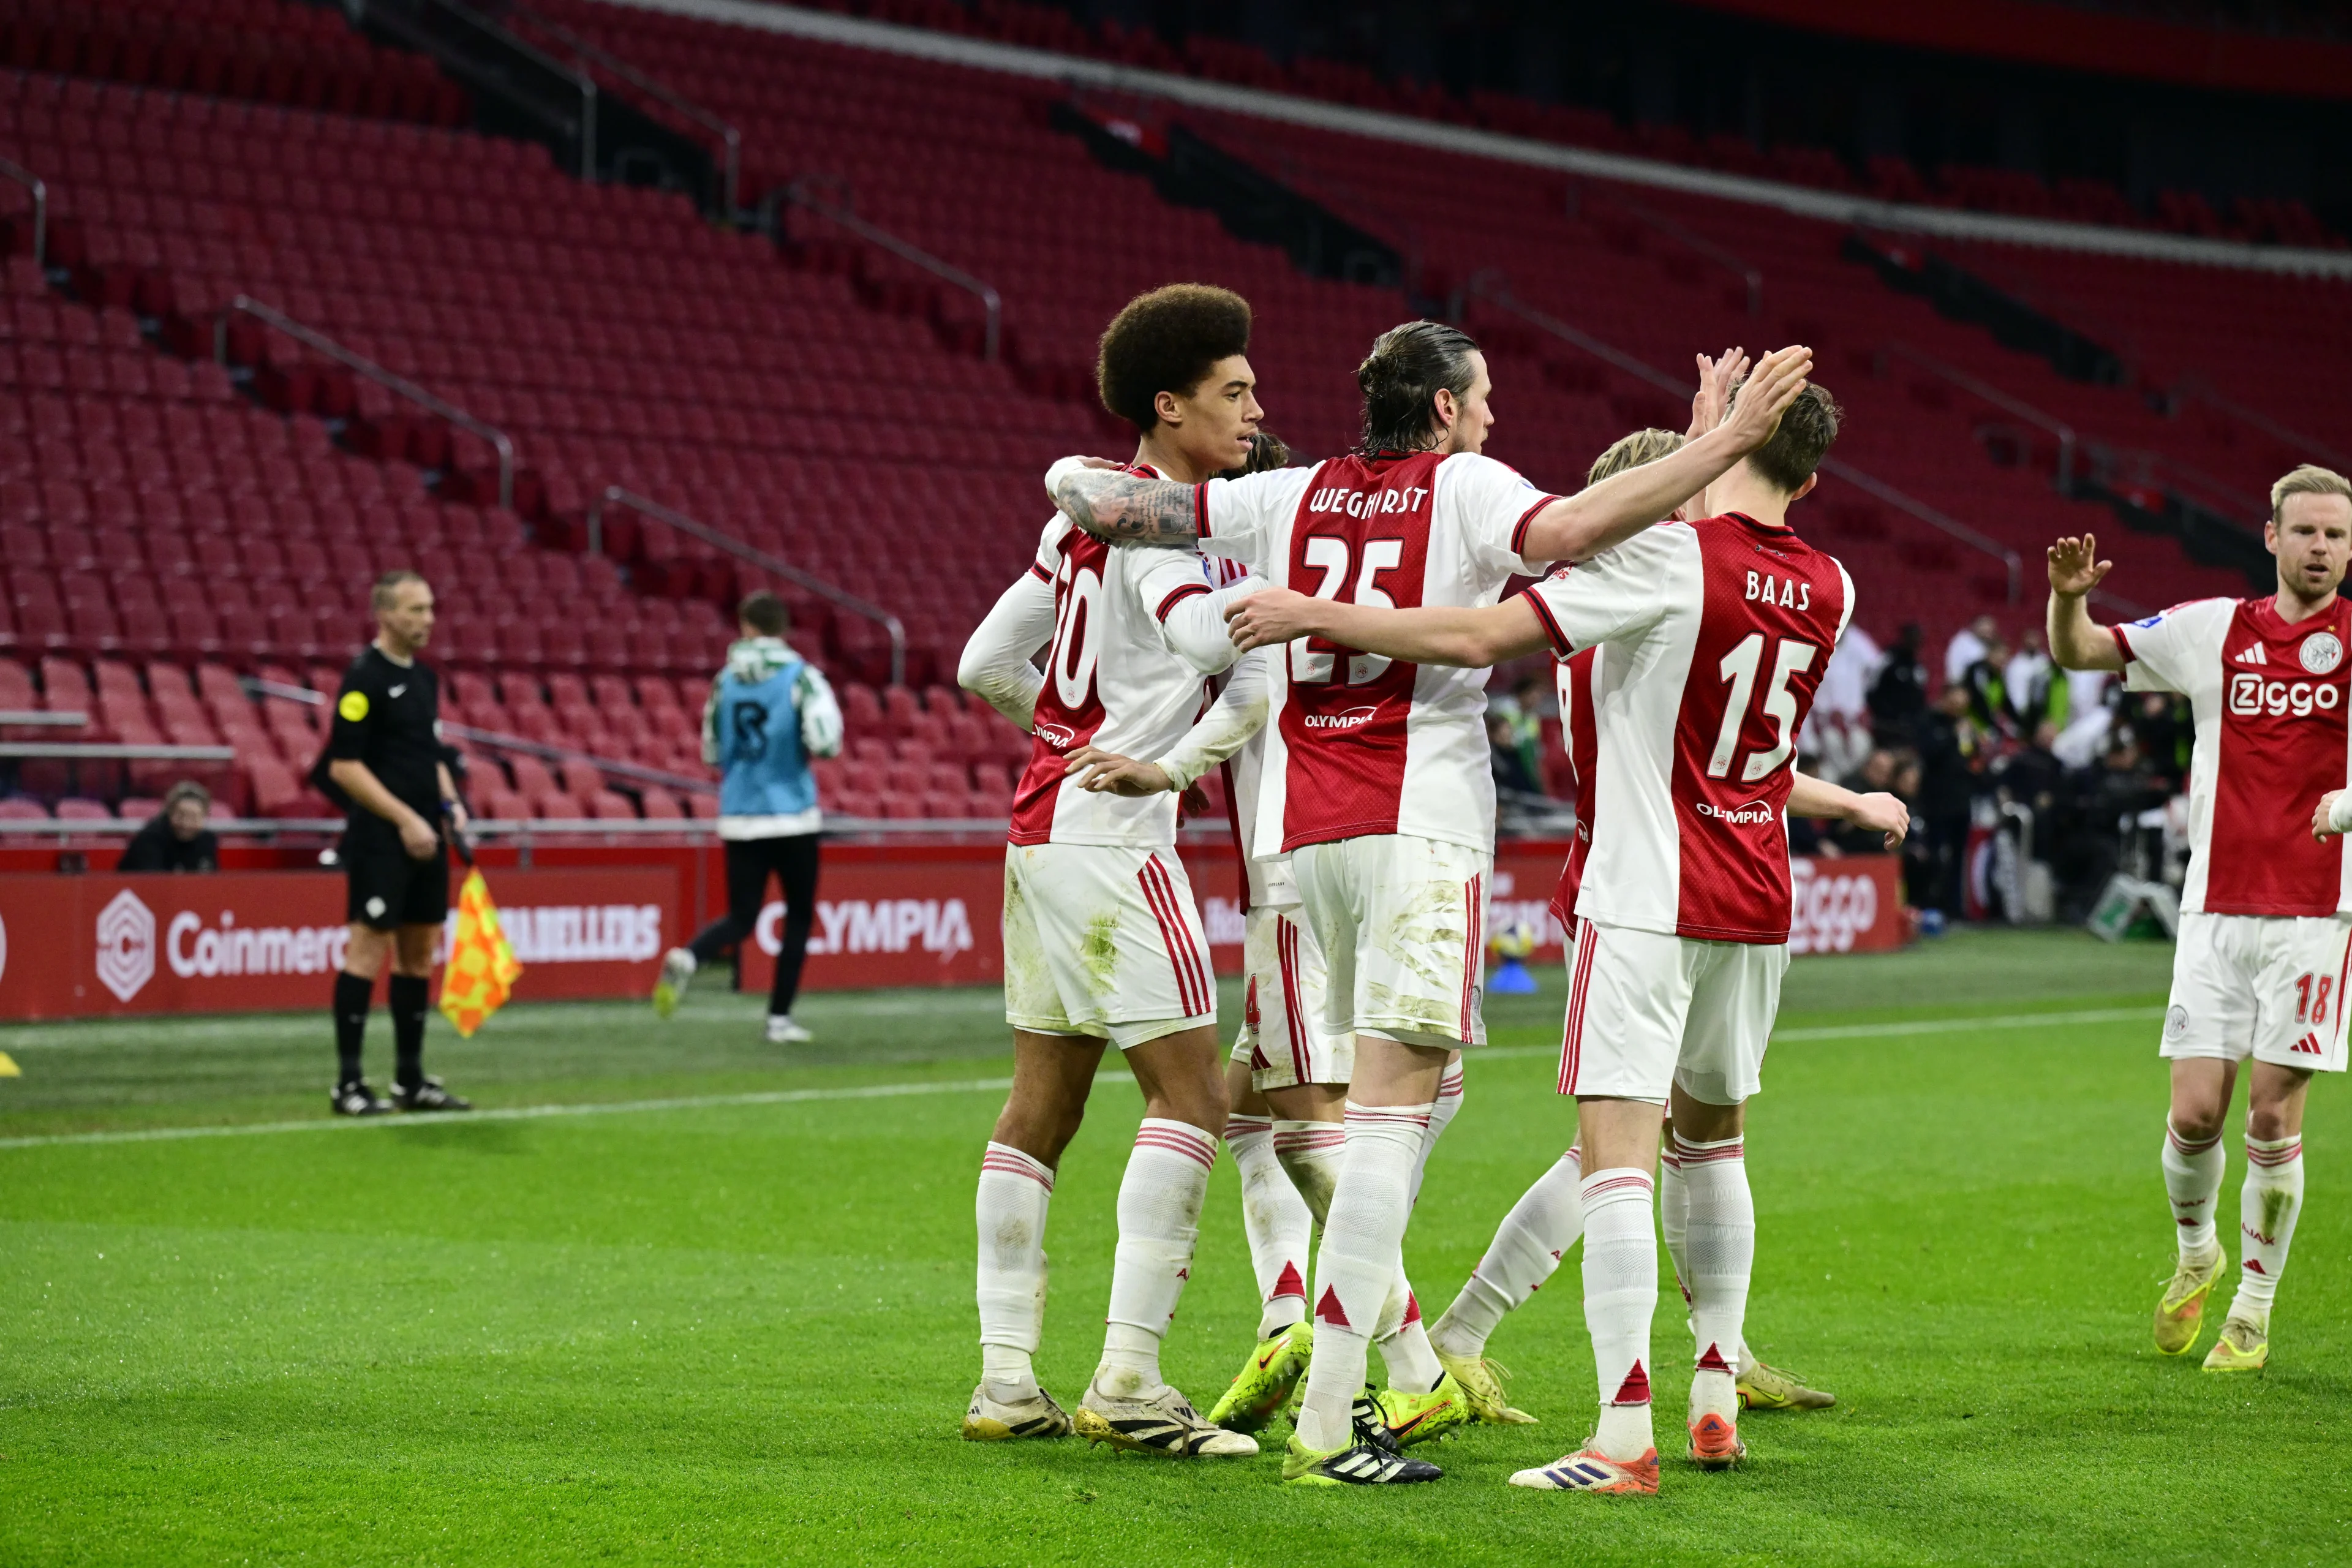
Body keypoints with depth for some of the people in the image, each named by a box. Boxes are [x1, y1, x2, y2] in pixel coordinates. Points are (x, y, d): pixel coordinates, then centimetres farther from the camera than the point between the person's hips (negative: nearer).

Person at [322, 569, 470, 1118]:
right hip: (380, 841, -9)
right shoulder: (365, 677, -11)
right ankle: (348, 1083, -5)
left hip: (425, 840, 9)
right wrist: (405, 819, -18)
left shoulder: (423, 677, 15)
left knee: (420, 952, 11)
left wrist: (448, 801, 7)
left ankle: (411, 1079, 17)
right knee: (368, 949, -7)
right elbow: (343, 766, -15)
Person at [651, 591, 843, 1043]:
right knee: (799, 916, 12)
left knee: (740, 919, 7)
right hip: (792, 818, -3)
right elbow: (824, 743, -19)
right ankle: (779, 1018, 10)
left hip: (739, 818, 3)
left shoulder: (726, 681, 5)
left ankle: (687, 959, -24)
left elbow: (711, 752, 13)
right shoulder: (801, 676, -8)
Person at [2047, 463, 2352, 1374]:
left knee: (2273, 1114, -3)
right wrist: (2068, 600, -10)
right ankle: (2196, 1254, 26)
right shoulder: (2214, 629, 6)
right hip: (2216, 906, 2)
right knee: (2195, 1113, -3)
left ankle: (2253, 1310, 13)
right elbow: (2079, 654, 11)